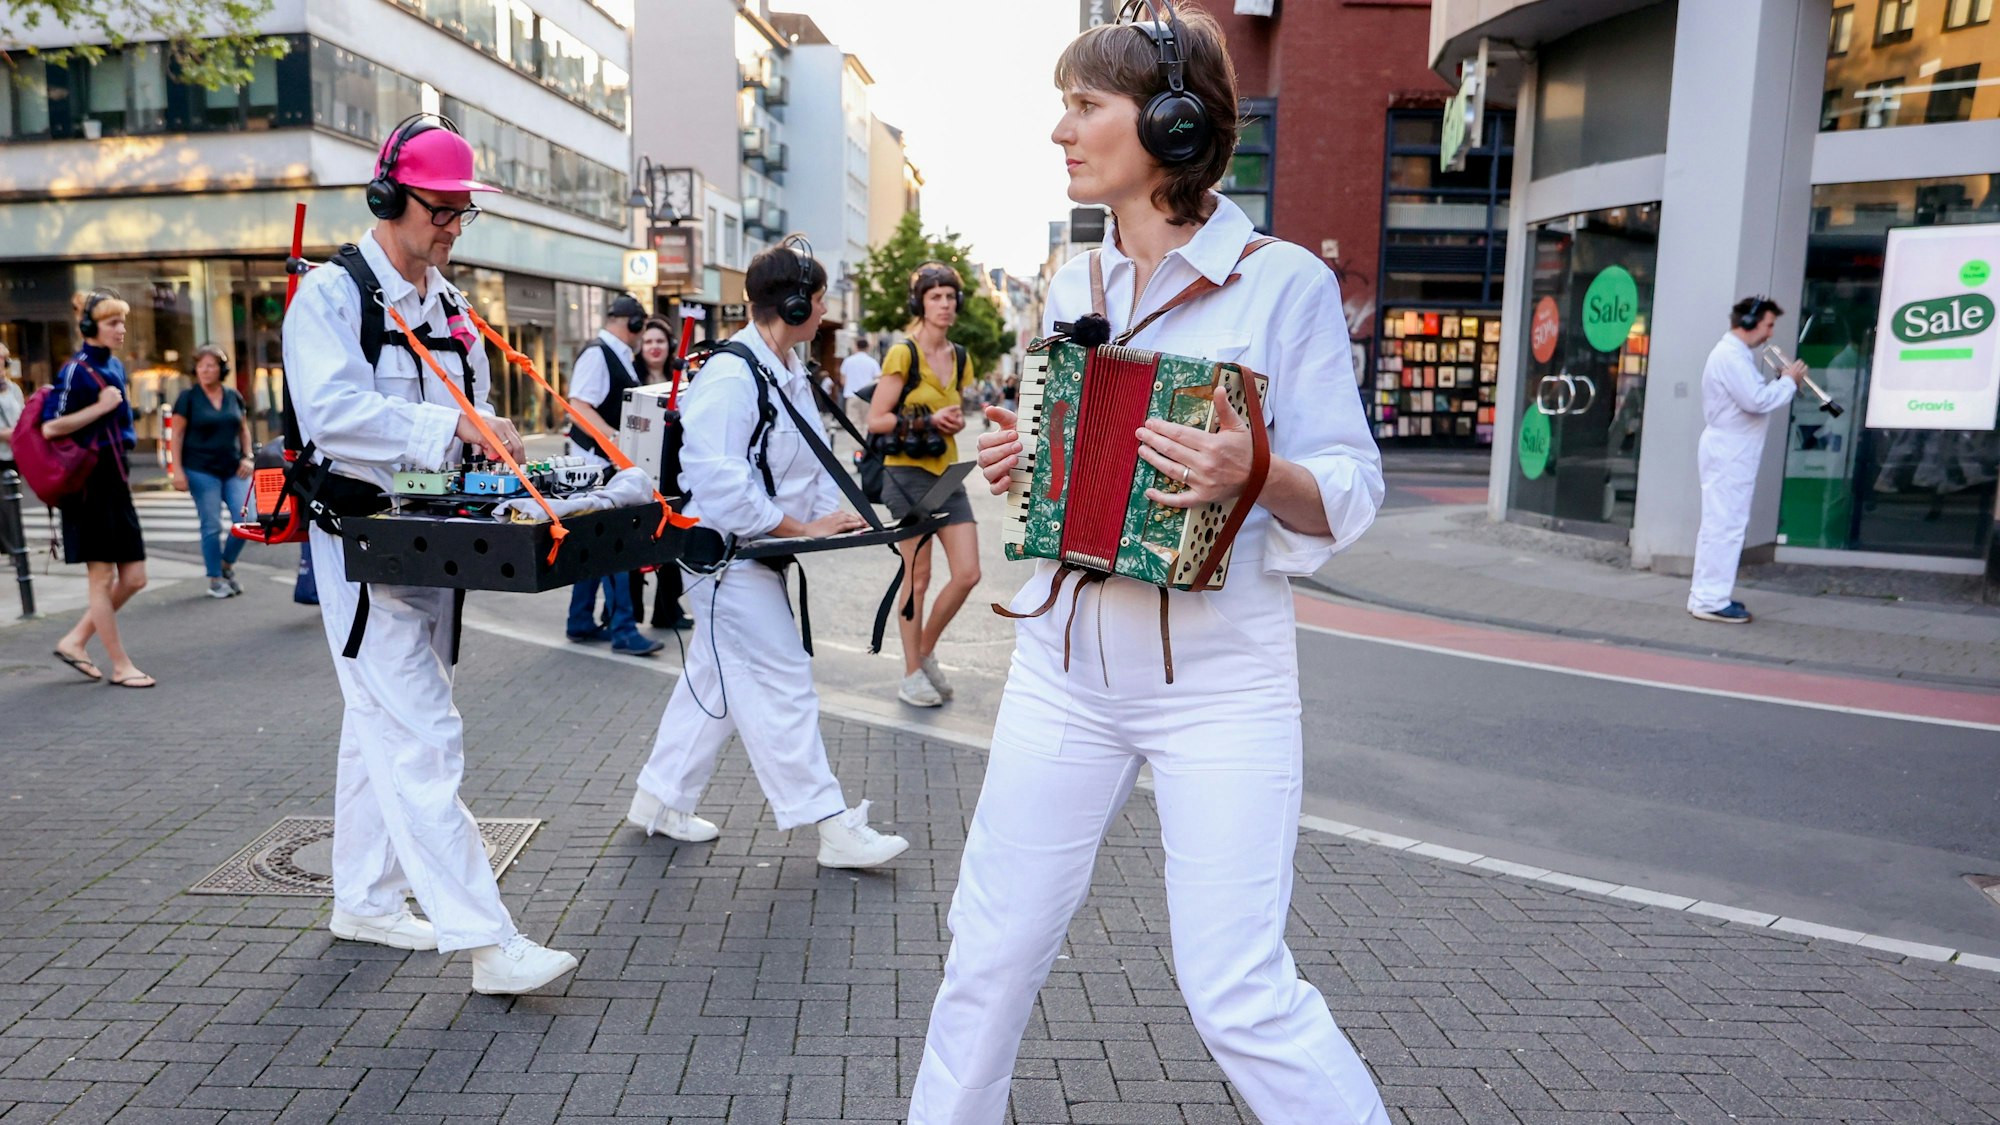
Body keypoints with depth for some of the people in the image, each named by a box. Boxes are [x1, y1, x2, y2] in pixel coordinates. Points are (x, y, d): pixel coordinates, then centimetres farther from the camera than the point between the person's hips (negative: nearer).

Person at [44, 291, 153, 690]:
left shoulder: (115, 367, 12)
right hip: (89, 485, -8)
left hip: (116, 484, 8)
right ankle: (120, 666, 8)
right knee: (102, 578, 1)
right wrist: (100, 407, -16)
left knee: (134, 578, 8)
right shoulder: (76, 370, -11)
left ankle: (75, 641, 22)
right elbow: (49, 427, -17)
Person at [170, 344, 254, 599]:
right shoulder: (188, 398, -1)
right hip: (201, 471, -3)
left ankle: (227, 564, 20)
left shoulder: (234, 396, 9)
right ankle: (216, 580, 10)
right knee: (212, 526, -2)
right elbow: (177, 435, -2)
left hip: (233, 470, 3)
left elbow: (243, 429, 18)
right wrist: (177, 470, -9)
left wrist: (247, 457, 5)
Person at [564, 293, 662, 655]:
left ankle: (581, 622, 24)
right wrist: (614, 437, -34)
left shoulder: (620, 358, 14)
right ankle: (623, 630, -2)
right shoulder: (597, 354, -14)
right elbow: (578, 406, -24)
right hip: (597, 463, -10)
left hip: (614, 463, 10)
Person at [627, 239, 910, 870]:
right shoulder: (730, 377, -21)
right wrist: (799, 529, -23)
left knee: (715, 678, 18)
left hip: (756, 556, 10)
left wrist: (830, 514, -5)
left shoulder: (788, 373, 11)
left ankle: (661, 799, 32)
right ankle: (831, 827, 2)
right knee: (782, 684, -6)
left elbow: (812, 459, 14)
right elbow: (718, 480, -28)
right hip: (727, 555, -10)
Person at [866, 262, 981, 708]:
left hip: (947, 473, 6)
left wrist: (955, 421, 3)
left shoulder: (959, 358, 11)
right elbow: (875, 421, -10)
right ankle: (912, 675, 13)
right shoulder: (903, 354, -8)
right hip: (907, 473, -6)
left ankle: (926, 653, 21)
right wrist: (926, 420, -17)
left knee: (968, 573, -1)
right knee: (918, 577, -1)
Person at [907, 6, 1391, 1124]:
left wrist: (1258, 471, -27)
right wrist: (1019, 461, -1)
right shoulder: (1073, 289, 10)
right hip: (1065, 664, 5)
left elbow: (1350, 493, -7)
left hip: (1221, 681, -5)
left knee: (1241, 991, -3)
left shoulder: (1283, 280, -6)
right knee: (993, 946, 12)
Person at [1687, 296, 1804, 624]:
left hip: (1732, 452, 11)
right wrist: (1789, 381, -9)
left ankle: (1710, 594, 20)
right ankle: (1710, 600, -7)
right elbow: (1757, 401, -23)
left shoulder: (1737, 354, 18)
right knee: (1725, 525, -9)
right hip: (1728, 452, -11)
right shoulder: (1730, 355, -16)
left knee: (1721, 525, 14)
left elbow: (1754, 398, 18)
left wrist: (1781, 381, 5)